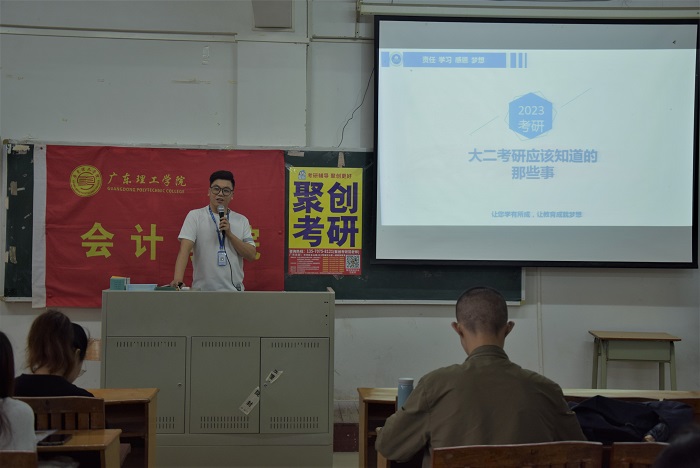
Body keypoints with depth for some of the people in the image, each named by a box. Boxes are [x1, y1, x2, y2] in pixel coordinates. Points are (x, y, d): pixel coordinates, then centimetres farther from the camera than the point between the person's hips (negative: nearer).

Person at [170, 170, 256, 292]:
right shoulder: (195, 216, -1)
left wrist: (229, 234, -11)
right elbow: (185, 249, -13)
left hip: (233, 293, 3)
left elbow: (251, 255, 1)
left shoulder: (242, 220, 9)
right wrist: (178, 279, -29)